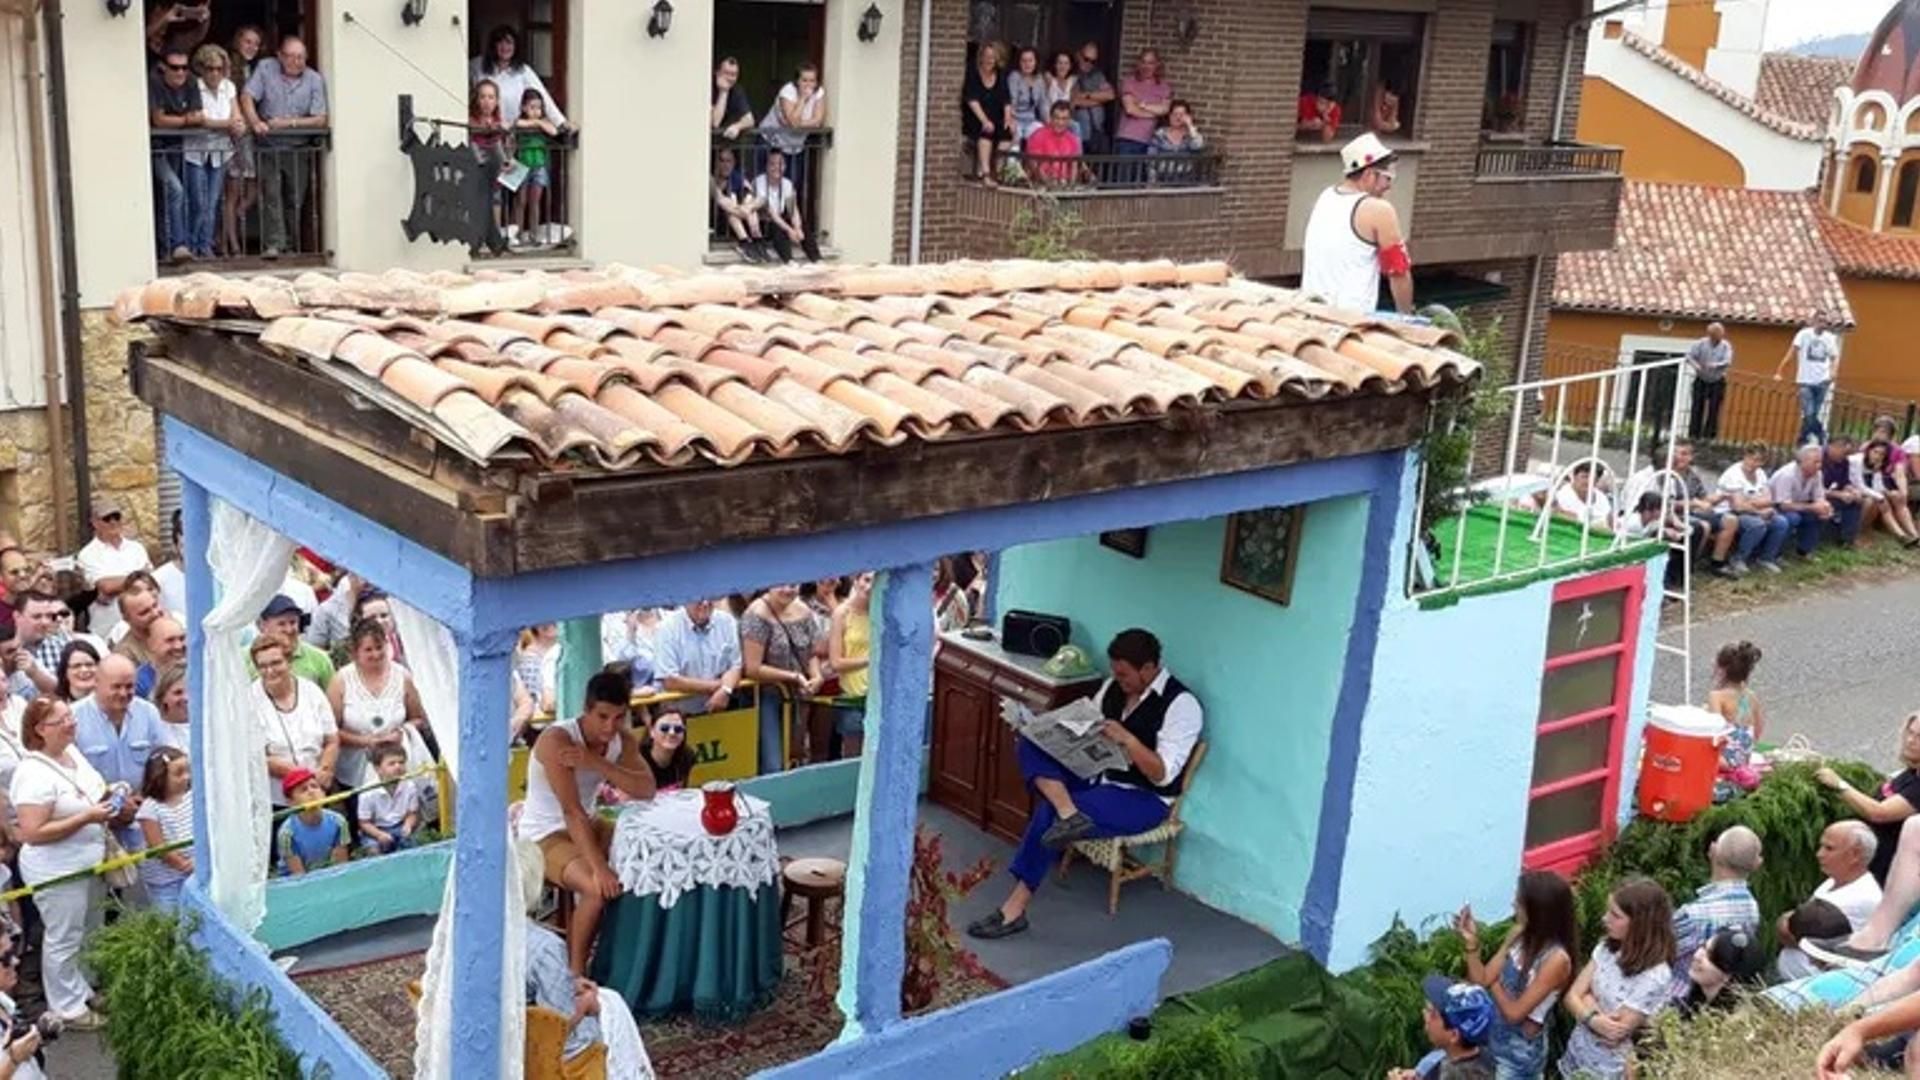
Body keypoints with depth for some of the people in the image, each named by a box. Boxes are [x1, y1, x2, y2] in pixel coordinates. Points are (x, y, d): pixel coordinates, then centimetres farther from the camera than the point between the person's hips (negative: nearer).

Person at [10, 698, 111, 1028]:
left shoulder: (73, 752, 2)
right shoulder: (34, 775, -25)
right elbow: (32, 833, -27)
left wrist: (106, 800, 1)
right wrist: (86, 818, -27)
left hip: (87, 863, 9)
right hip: (57, 873, -9)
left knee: (88, 933, 23)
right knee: (64, 940, 7)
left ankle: (82, 990, 41)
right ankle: (67, 1008, 22)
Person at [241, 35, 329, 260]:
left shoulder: (315, 80, 1)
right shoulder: (265, 68, 2)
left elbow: (320, 120, -6)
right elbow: (247, 98, -5)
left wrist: (289, 123, -17)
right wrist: (255, 123, -23)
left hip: (298, 149, 1)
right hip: (268, 147, -1)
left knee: (295, 199, 5)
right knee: (271, 194, -12)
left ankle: (290, 244, 18)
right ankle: (272, 244, -16)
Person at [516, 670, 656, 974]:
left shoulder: (623, 740, -5)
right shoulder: (556, 740, -27)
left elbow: (647, 790, -20)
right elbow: (572, 811, -33)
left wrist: (595, 763, -32)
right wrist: (599, 868, -40)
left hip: (589, 823, 8)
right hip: (546, 835, -8)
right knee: (599, 889, -30)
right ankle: (575, 971, -11)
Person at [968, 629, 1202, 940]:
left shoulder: (1181, 705, -15)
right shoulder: (1113, 687, 7)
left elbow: (1163, 775, -19)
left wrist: (1128, 741, -33)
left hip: (1143, 799, -8)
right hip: (1096, 778, 8)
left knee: (1048, 814, -27)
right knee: (1030, 745, -15)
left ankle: (1015, 907, -18)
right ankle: (1068, 813, -36)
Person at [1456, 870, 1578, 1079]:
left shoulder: (1557, 959, -27)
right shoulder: (1519, 934, -5)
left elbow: (1514, 1012, -24)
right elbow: (1481, 980, -4)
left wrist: (1493, 982, -9)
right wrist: (1472, 943, -17)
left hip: (1520, 1054, -7)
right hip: (1493, 1039, 7)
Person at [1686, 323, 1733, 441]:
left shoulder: (1726, 346, -6)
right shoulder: (1702, 343, -4)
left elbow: (1727, 362, -19)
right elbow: (1689, 355, -9)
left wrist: (1715, 365, -38)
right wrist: (1695, 365, -29)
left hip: (1717, 382, -1)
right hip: (1701, 380, 1)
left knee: (1713, 410, -4)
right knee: (1697, 408, 0)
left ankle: (1709, 436, 0)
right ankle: (1693, 435, 4)